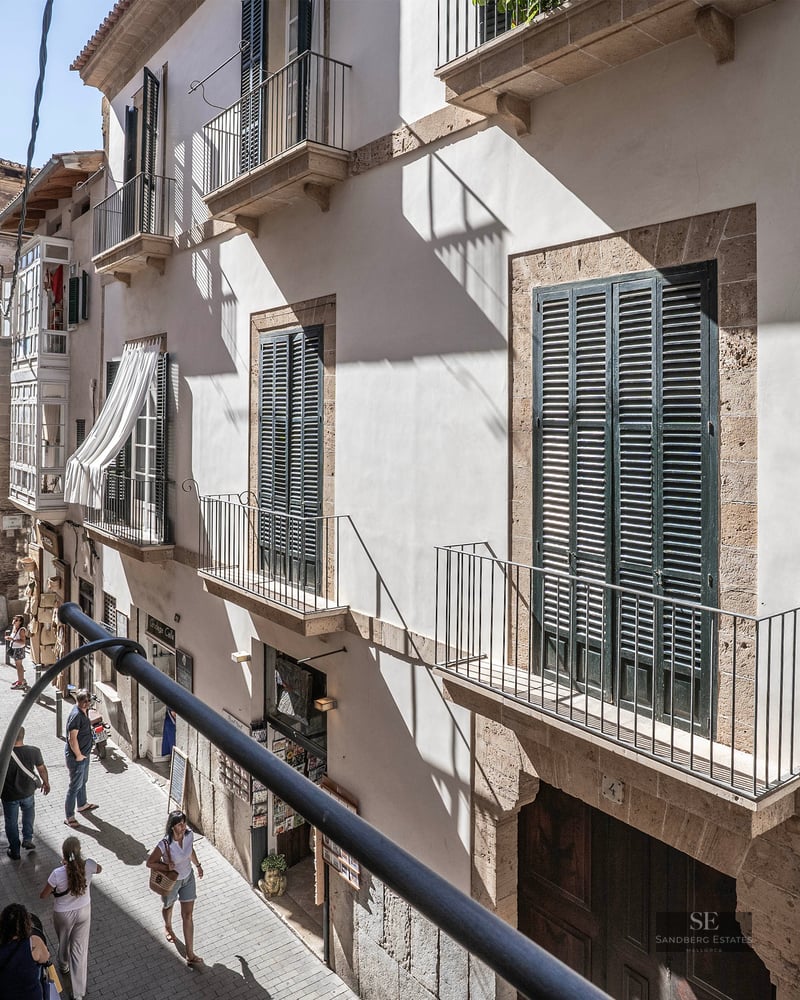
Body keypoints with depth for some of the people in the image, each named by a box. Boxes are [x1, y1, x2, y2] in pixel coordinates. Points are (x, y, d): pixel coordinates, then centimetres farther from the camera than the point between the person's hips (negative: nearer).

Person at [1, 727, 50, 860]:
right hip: (27, 792, 2)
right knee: (29, 810, 33)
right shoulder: (34, 751, -20)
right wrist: (46, 783, 15)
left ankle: (14, 852, 34)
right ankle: (28, 839, 31)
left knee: (11, 822, 20)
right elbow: (42, 769, -4)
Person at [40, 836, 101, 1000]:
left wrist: (54, 890, 5)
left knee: (64, 943, 30)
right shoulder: (89, 865, -24)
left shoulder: (57, 874, -33)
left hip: (63, 915, -1)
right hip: (83, 912, 2)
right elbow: (99, 869, 2)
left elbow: (43, 896, -15)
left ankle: (64, 966, 60)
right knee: (80, 949, 15)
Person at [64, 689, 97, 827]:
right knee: (75, 785, 1)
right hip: (76, 756, -9)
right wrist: (78, 755, -18)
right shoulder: (76, 715, -28)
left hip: (84, 753, 9)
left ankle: (82, 805, 44)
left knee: (83, 781, 25)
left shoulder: (84, 711, 1)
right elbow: (72, 739, -28)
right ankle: (69, 816, 11)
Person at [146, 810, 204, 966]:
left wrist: (198, 865, 16)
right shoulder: (164, 844, -35)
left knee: (188, 915, 7)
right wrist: (166, 867, -31)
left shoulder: (189, 835, -21)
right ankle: (167, 927, 63)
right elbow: (150, 863, -19)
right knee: (169, 906, 29)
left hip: (188, 878, 2)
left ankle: (190, 954, 19)